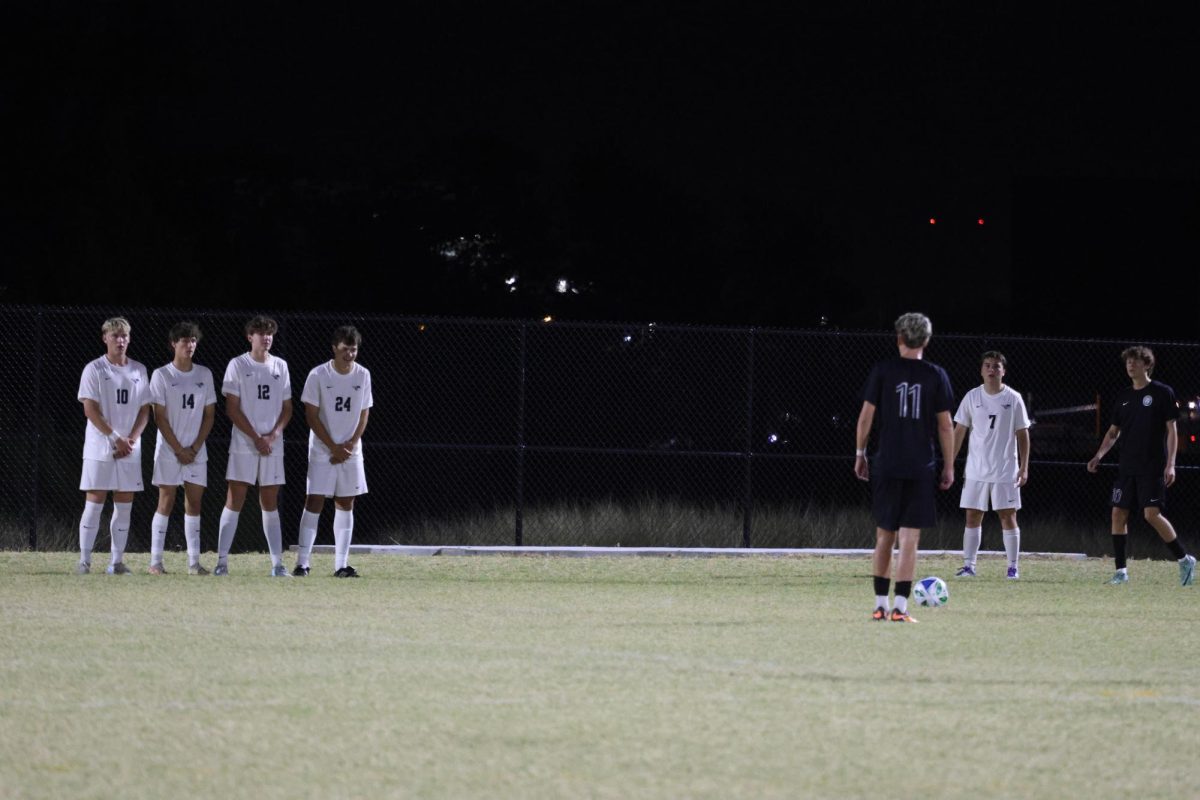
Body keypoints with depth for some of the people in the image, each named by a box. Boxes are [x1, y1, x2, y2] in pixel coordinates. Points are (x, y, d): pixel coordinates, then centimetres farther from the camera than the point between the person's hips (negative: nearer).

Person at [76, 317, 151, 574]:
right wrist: (116, 438, -14)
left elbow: (144, 409, 10)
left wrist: (132, 438, -6)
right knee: (94, 502, -6)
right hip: (100, 447, -4)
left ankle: (117, 561, 7)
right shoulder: (95, 369, -2)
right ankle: (84, 560, -3)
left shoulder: (138, 370, 11)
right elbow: (90, 409, -9)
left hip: (130, 450, 4)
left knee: (124, 506, 3)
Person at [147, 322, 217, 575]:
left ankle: (194, 562, 5)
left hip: (197, 452, 4)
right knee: (166, 502, -4)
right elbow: (160, 418, -6)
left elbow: (209, 414, 8)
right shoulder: (162, 375, -4)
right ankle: (155, 562, -2)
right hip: (169, 450, -4)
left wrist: (195, 448, -4)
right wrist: (180, 450, -10)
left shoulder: (204, 374, 8)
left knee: (194, 503, 3)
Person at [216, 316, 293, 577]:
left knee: (270, 504, 6)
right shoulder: (238, 365, -2)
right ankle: (222, 561, -5)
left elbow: (286, 408, 11)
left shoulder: (280, 366, 10)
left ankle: (277, 563, 6)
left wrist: (273, 435, -6)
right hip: (243, 445, -4)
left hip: (273, 446, 4)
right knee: (234, 501, -6)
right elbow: (232, 408, -6)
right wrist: (256, 438, -11)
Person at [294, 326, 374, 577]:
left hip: (351, 452, 4)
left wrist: (351, 444, -6)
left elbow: (364, 414, 8)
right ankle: (302, 563, -7)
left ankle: (341, 564, 6)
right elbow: (311, 415, -8)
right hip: (322, 451, -4)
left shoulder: (363, 375, 2)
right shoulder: (318, 375, -10)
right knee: (314, 502, -8)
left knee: (346, 504, 4)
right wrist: (334, 448, -11)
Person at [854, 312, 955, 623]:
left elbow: (866, 415, 0)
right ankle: (900, 607, -8)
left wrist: (860, 454, 11)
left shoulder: (883, 370, 1)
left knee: (884, 536, 12)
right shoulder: (936, 375, 1)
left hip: (886, 466, 1)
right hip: (920, 468, -1)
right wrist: (949, 467, 8)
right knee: (910, 539, -1)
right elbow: (945, 425, 1)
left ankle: (880, 605, 14)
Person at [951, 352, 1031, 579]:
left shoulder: (1013, 398, 0)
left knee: (1008, 517, -2)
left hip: (1005, 471, -2)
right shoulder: (972, 397, 4)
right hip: (976, 471, 2)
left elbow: (1022, 434, 2)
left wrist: (1024, 467, -3)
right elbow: (959, 431, 7)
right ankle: (968, 565, 6)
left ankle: (1013, 567, 3)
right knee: (973, 516, 2)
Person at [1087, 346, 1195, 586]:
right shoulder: (1123, 397, 13)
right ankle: (1121, 571, 4)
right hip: (1127, 467, 6)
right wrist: (1098, 456, 6)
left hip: (1153, 468, -6)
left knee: (1152, 514, -14)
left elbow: (1171, 430, -5)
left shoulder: (1162, 393, -3)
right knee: (1119, 514, -1)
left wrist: (1170, 464, -12)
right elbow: (1113, 432, 19)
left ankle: (1184, 560, 1)